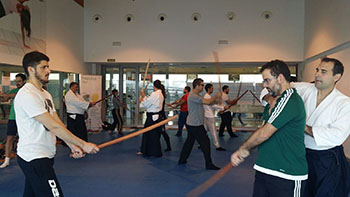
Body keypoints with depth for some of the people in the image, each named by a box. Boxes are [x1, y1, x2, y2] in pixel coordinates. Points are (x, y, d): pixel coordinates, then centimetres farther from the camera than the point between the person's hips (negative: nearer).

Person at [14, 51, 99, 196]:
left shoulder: (46, 94, 13)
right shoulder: (27, 95, -19)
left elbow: (58, 123, 7)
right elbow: (54, 127, -24)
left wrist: (72, 146, -6)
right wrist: (83, 144, -21)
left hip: (44, 156, 9)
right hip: (34, 158, -9)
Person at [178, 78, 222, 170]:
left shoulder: (196, 95, 15)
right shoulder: (193, 96, -21)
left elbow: (206, 102, 13)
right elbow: (207, 102, -25)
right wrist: (217, 95, -13)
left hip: (192, 124, 11)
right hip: (195, 125, -11)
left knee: (189, 142, 16)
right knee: (205, 142, -3)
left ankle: (182, 160, 25)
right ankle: (209, 164, 5)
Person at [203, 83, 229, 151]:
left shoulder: (206, 96, 17)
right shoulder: (208, 96, -14)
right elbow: (213, 105, -19)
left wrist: (220, 109, 16)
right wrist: (223, 107, -17)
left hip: (206, 116, 10)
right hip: (210, 117, -10)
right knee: (213, 131, -5)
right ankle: (217, 146, 0)